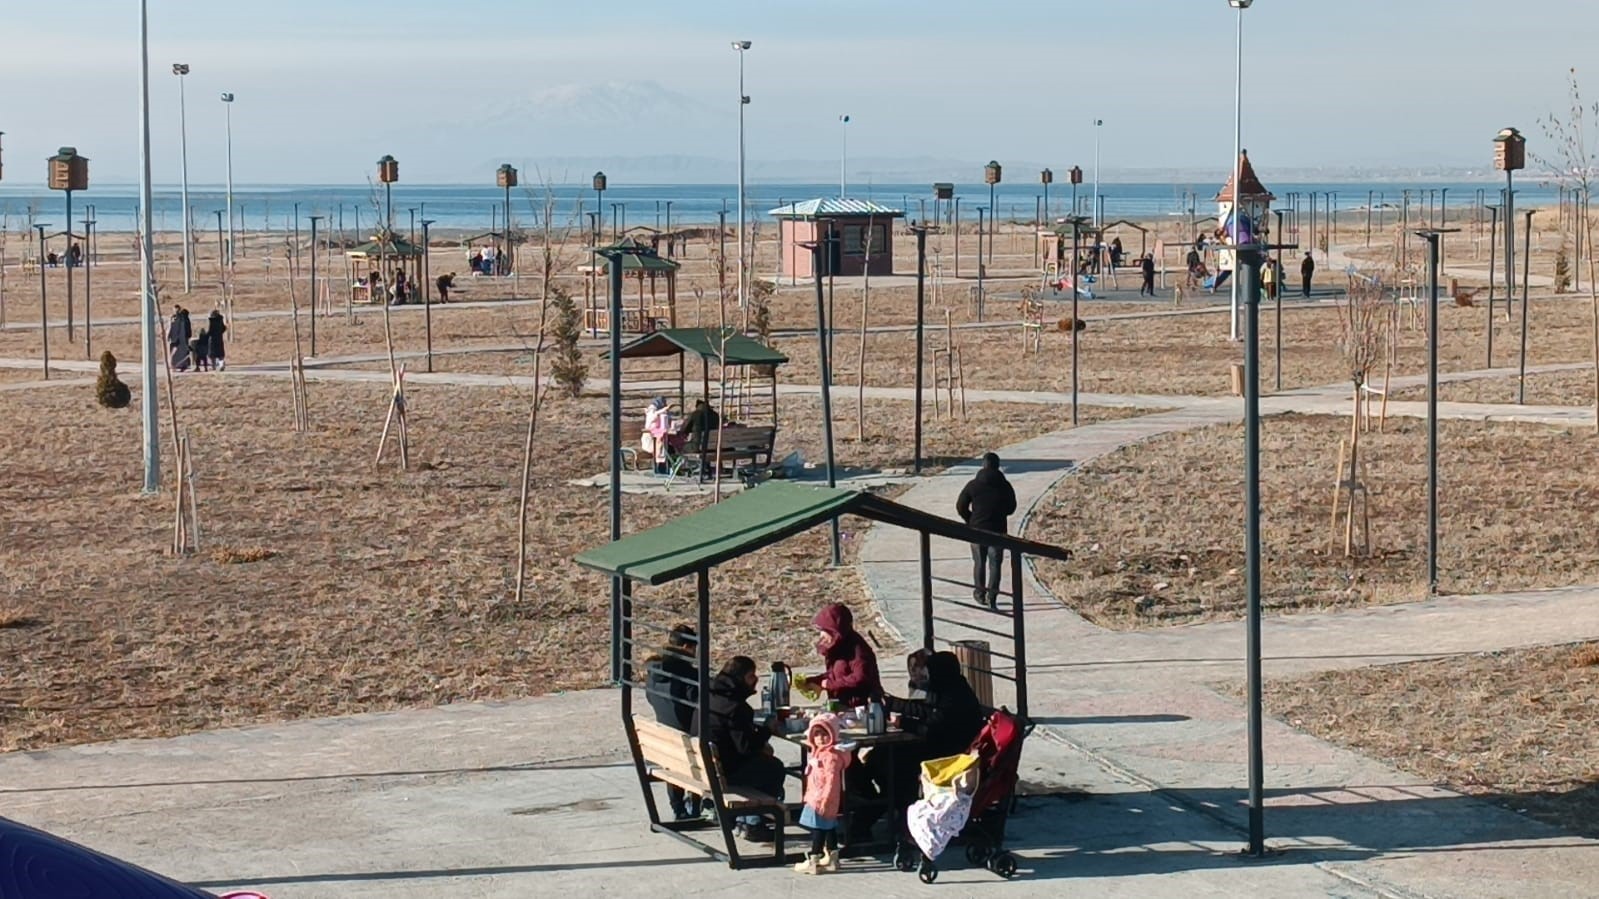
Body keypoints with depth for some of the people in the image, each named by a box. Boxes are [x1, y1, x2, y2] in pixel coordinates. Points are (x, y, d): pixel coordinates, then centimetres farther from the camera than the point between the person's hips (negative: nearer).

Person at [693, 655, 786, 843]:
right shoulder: (734, 707, -23)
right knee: (775, 768, 6)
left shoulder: (710, 696, 7)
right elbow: (746, 746, -21)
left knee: (760, 762, 27)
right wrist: (768, 730, -7)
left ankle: (744, 821, 29)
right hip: (721, 771, -9)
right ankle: (753, 826, 12)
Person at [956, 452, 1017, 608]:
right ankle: (992, 596, -3)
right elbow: (1011, 508, 5)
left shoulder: (973, 485, -7)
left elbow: (961, 506, -3)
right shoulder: (1005, 486, -5)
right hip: (998, 530, 0)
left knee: (979, 562, 16)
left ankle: (980, 594, 25)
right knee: (995, 563, 5)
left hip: (977, 529, 0)